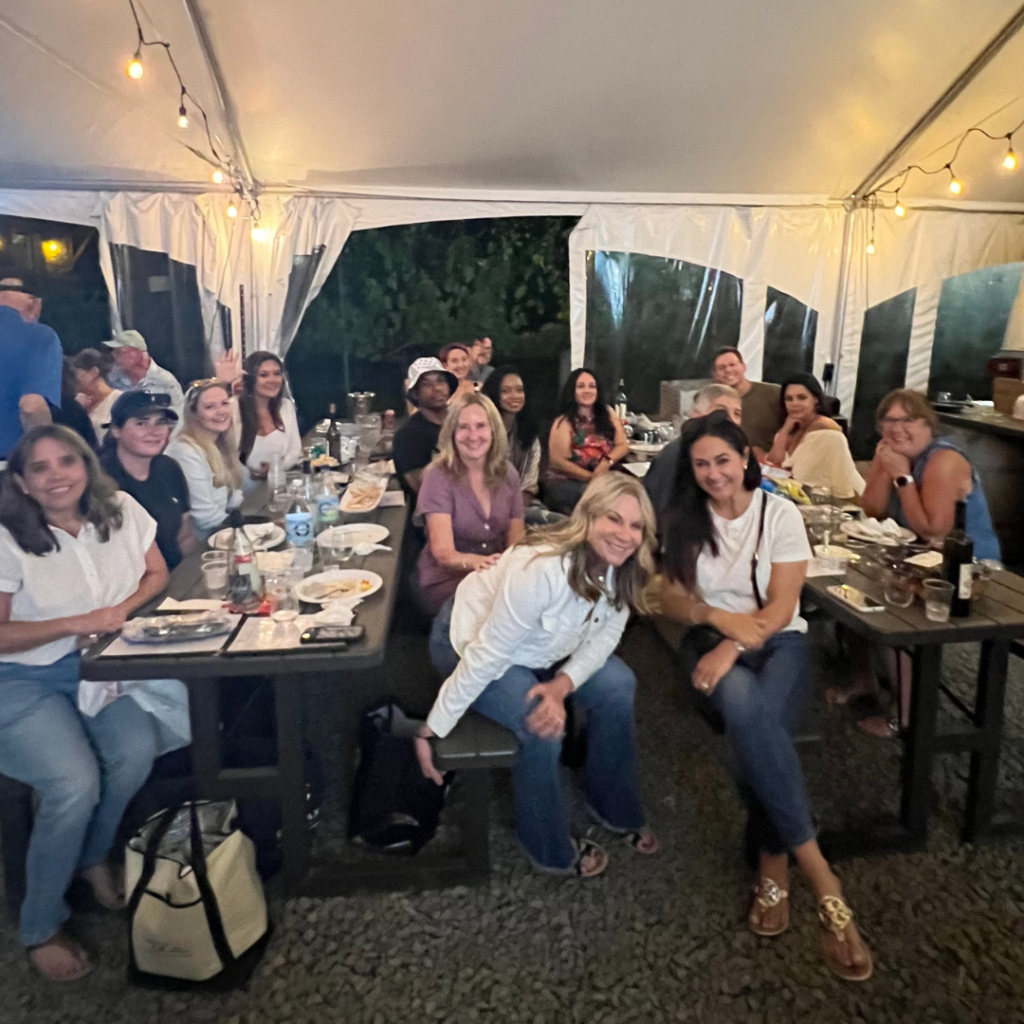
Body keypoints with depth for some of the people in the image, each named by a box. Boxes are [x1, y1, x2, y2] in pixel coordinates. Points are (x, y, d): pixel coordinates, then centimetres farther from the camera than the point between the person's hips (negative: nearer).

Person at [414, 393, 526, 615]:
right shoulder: (439, 476, -11)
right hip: (446, 578, -4)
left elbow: (516, 537, 5)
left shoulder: (507, 473, 3)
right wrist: (475, 561, -44)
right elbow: (443, 552, -21)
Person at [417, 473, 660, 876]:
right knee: (541, 729, -24)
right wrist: (432, 729, -25)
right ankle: (551, 850, 4)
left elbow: (605, 634, -7)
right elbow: (489, 654, -33)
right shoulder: (541, 568, -39)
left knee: (617, 686, -5)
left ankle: (614, 807, 18)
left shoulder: (621, 568, -17)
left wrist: (562, 685, -25)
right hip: (470, 641, -7)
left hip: (542, 647, 7)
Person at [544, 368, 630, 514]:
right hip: (567, 483, -4)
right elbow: (558, 461, -8)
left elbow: (623, 445, 7)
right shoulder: (564, 422, -2)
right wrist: (592, 477, -15)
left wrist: (606, 462, -14)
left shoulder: (607, 414, 12)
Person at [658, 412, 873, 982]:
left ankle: (774, 870, -18)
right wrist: (720, 617, -16)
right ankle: (822, 879, -29)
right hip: (710, 640, 1)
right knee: (745, 705, -35)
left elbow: (782, 606, -8)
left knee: (759, 722, -35)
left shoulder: (781, 513, -2)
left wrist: (734, 646, -23)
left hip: (779, 641, 0)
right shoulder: (685, 519, 5)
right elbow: (671, 600, 4)